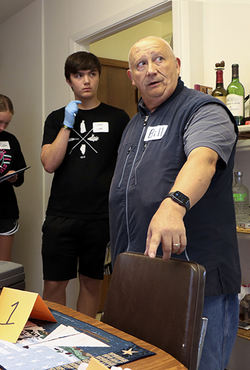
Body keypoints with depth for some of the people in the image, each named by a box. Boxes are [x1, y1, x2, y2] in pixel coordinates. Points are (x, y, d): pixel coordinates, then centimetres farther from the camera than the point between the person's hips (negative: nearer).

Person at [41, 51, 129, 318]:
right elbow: (49, 164, -2)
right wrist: (68, 124, -8)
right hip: (61, 215, 1)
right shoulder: (57, 118, 10)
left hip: (101, 216, 0)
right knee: (53, 284, 3)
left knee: (92, 282, 11)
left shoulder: (117, 118, 6)